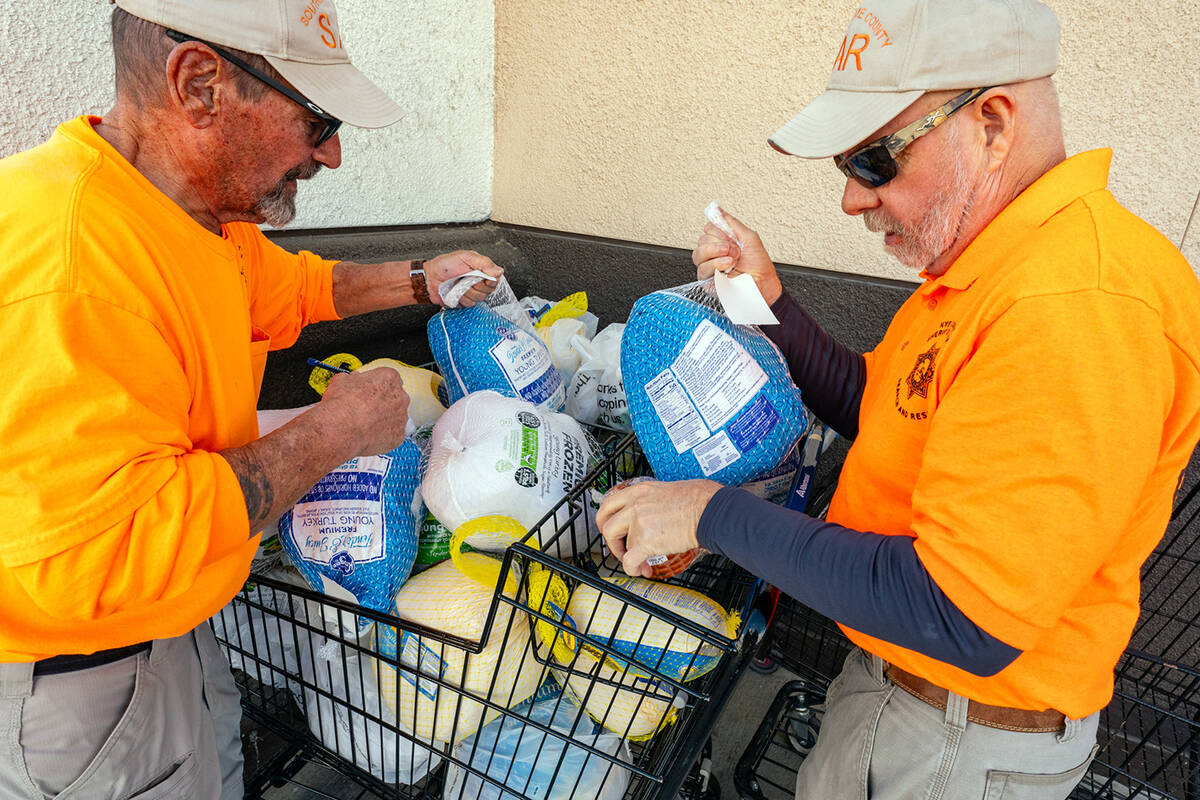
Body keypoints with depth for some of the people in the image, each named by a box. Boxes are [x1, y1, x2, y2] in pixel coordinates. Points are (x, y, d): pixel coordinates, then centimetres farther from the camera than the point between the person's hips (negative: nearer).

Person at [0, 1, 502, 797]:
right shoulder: (68, 254, -35)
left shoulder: (198, 209, -2)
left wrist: (419, 281, 9)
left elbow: (283, 287, 19)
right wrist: (333, 432, -29)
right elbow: (90, 557, -38)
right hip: (70, 667, -8)